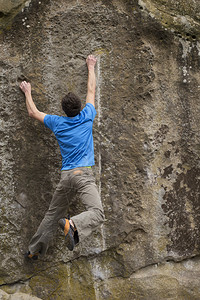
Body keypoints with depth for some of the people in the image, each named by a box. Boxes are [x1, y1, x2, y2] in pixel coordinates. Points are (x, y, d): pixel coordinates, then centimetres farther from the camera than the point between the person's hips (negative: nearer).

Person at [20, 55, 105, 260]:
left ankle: (34, 249, 25)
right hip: (83, 174, -4)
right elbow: (91, 90, 20)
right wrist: (90, 67, 33)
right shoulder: (86, 117, 5)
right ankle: (73, 225, -43)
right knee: (97, 212, -16)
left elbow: (33, 112, 25)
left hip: (66, 175, 5)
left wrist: (27, 92, 39)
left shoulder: (57, 123, 10)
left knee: (53, 215, 17)